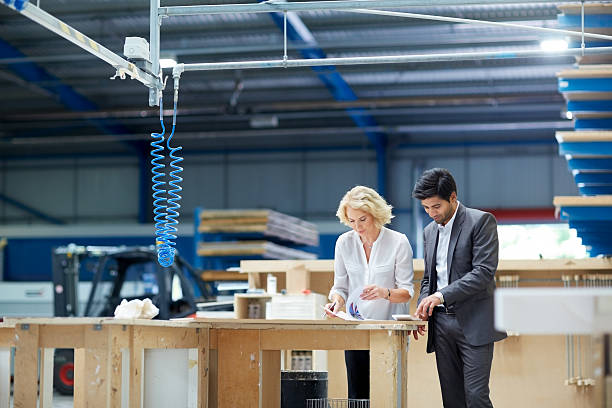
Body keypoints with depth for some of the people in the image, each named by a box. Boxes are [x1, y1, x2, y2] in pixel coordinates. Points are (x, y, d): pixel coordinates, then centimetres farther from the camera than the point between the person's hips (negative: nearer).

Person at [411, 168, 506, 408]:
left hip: (473, 323, -6)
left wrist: (441, 295, -20)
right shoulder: (430, 231, 16)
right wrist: (422, 310, 4)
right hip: (441, 323, 6)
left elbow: (484, 272, -15)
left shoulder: (481, 221, -6)